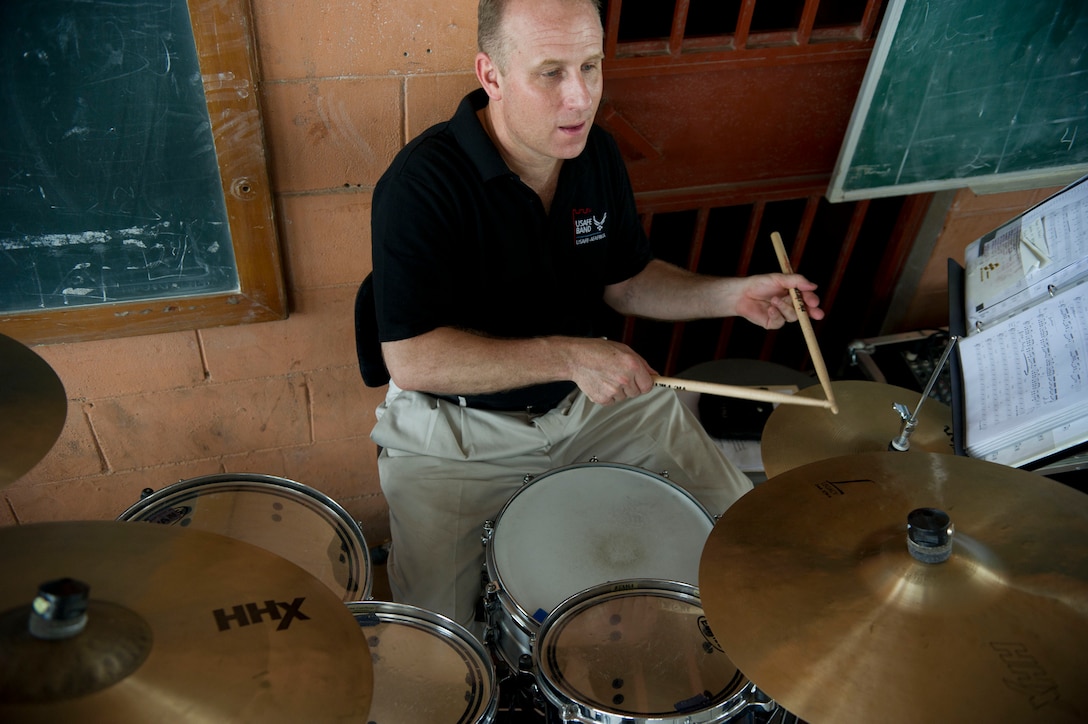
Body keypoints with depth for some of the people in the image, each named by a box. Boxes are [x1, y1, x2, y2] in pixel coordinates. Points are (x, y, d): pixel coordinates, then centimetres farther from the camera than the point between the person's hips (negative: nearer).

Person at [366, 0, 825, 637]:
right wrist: (568, 354, -31)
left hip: (594, 393, 6)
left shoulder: (598, 154, -4)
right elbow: (412, 360, -26)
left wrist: (733, 296, -8)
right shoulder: (421, 185, -24)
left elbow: (627, 280, 8)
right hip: (460, 424, -5)